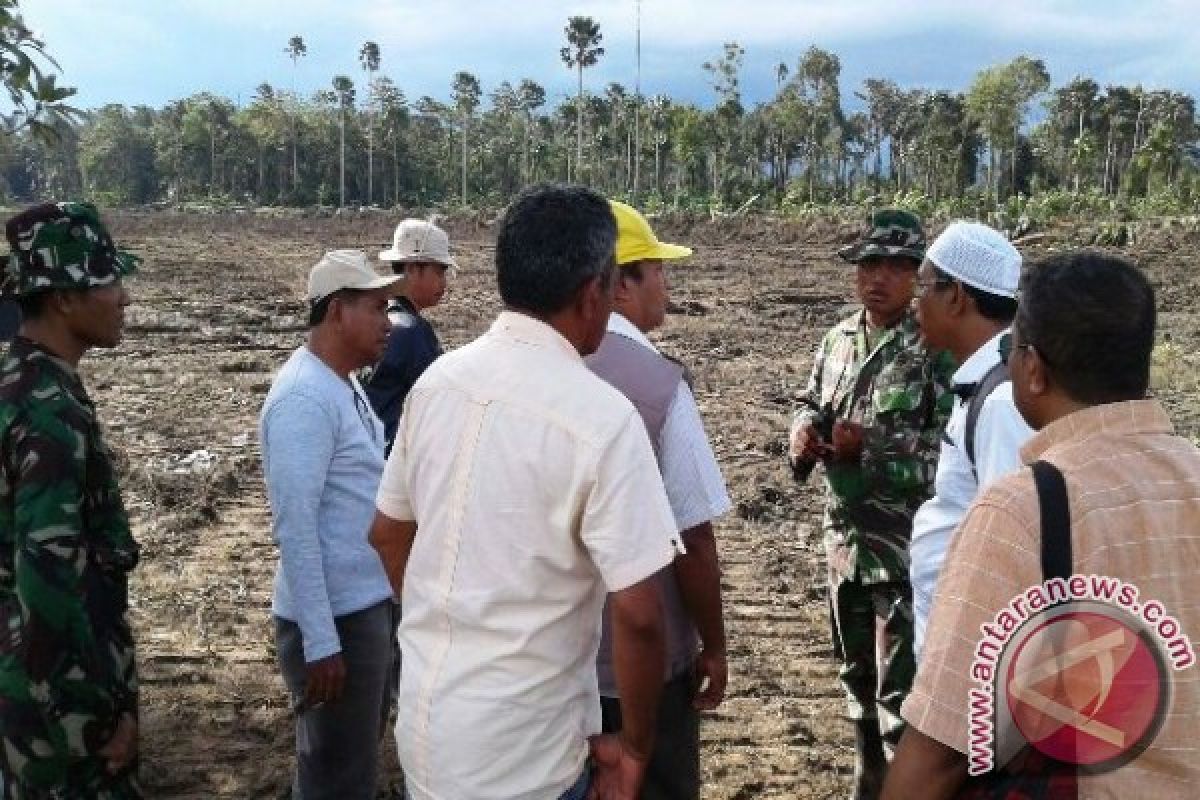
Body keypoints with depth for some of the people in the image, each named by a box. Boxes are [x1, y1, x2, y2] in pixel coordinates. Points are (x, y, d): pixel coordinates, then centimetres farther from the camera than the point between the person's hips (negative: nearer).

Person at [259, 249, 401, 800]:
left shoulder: (343, 384, 8)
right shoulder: (305, 396, -21)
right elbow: (294, 528, -24)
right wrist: (320, 642, -24)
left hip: (369, 603, 9)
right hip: (335, 616, -9)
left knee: (360, 752, 24)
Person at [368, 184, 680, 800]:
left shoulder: (437, 380, -3)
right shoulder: (602, 417, -22)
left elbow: (388, 534, 8)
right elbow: (638, 616, -22)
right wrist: (635, 746, -6)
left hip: (423, 715, 6)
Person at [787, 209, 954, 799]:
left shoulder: (937, 350, -13)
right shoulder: (839, 339, 7)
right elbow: (811, 405, 16)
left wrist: (870, 445, -25)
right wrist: (803, 431, -6)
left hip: (907, 548, -7)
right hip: (845, 541, 7)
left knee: (901, 693, 0)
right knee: (857, 679, 21)